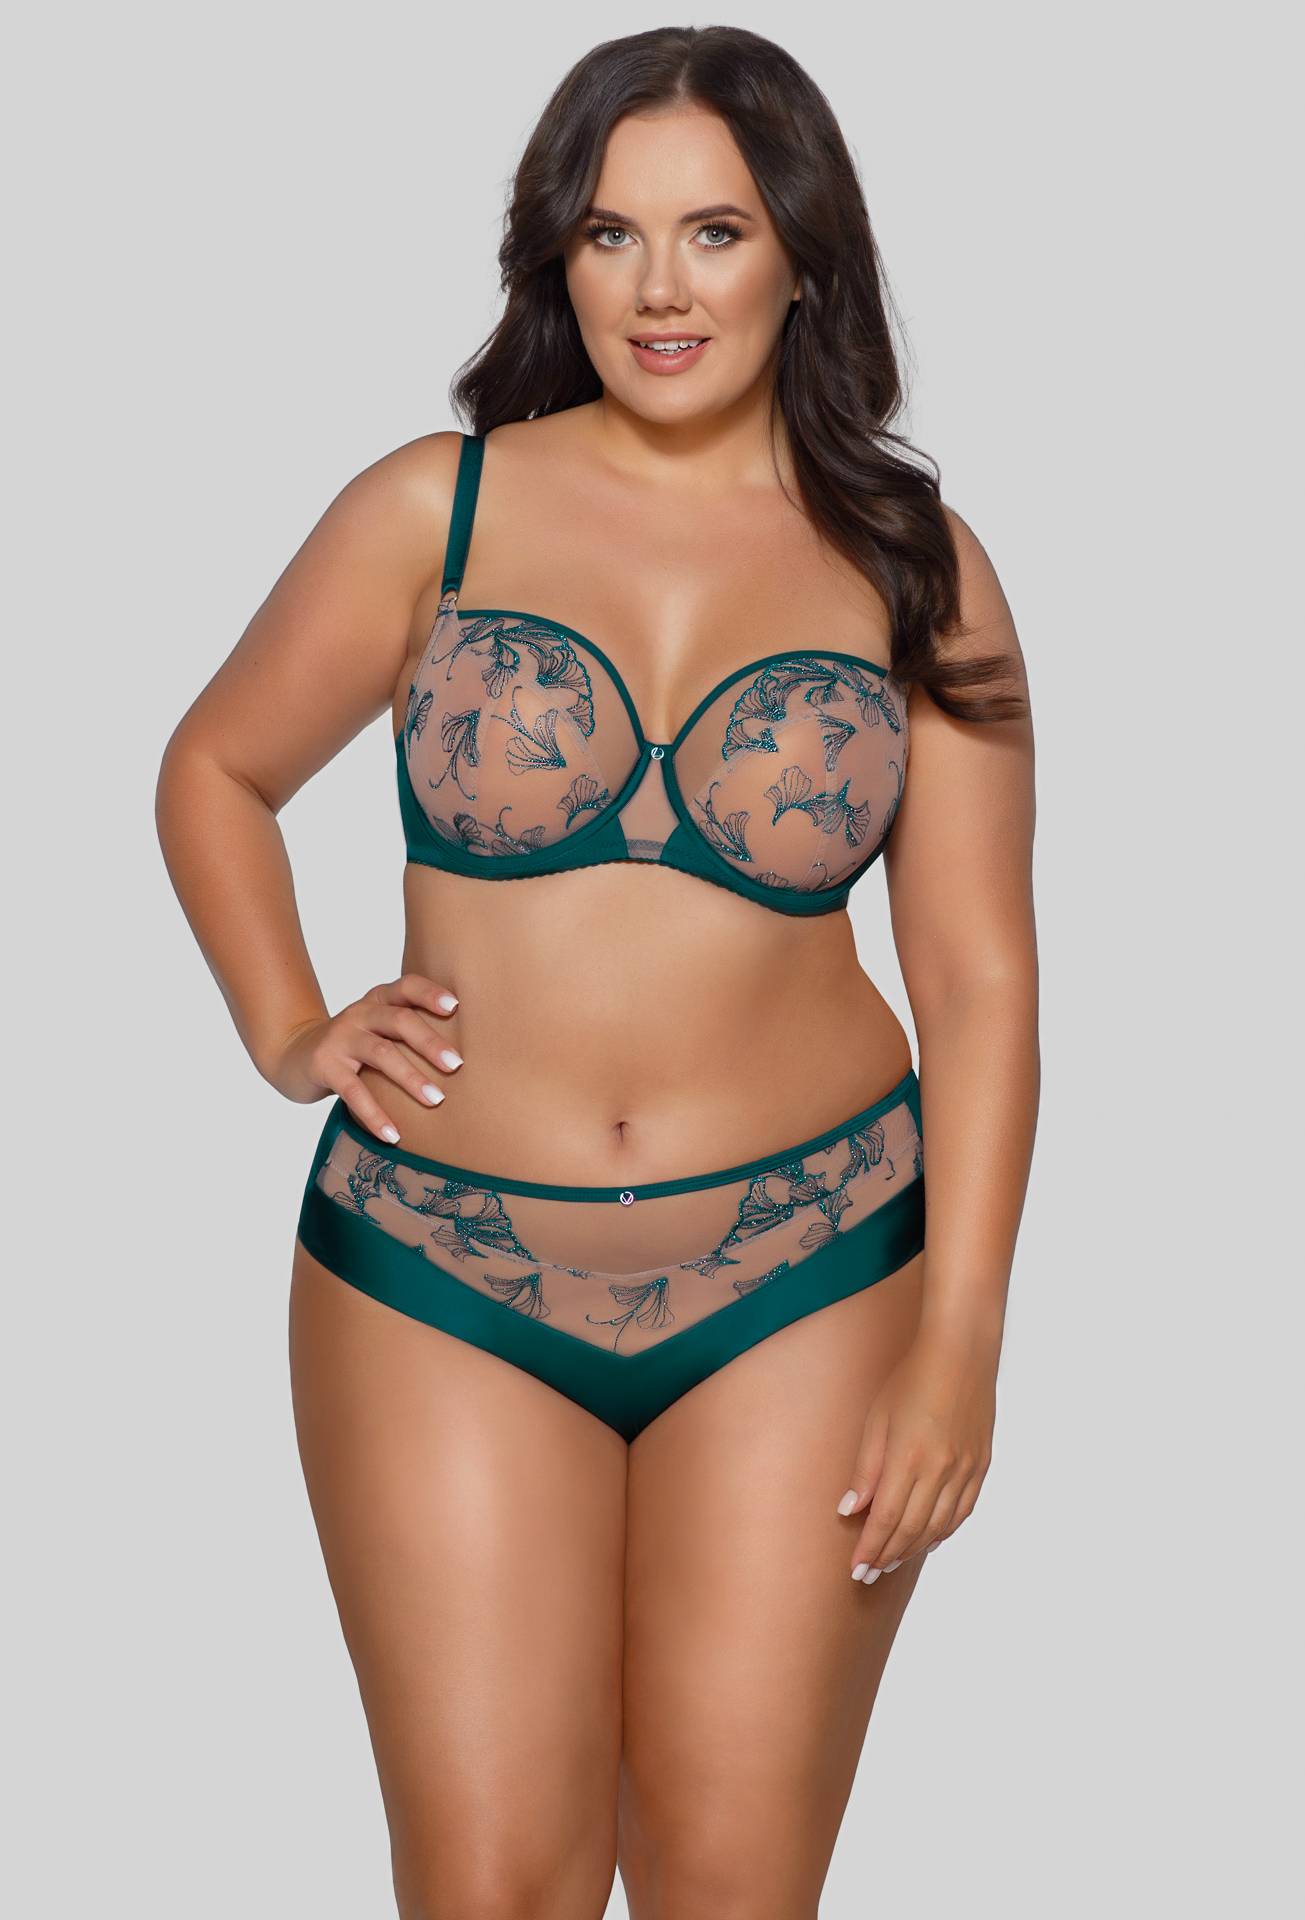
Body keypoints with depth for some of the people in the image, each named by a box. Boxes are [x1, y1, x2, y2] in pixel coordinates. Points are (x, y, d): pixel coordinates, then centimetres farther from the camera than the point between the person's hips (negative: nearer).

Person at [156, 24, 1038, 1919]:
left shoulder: (913, 567, 2)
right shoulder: (434, 512, 1)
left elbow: (979, 979, 1)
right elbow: (215, 773, 15)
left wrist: (958, 1343, -5)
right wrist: (287, 1033, 0)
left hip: (807, 1283, 0)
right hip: (442, 1280, 0)